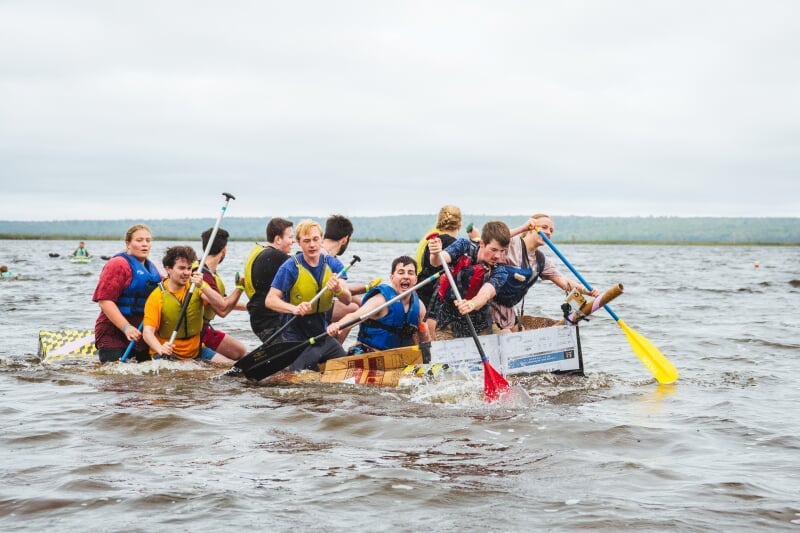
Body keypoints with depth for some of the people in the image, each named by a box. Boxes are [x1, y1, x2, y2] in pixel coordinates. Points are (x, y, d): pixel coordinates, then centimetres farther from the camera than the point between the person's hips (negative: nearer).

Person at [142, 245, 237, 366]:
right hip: (168, 355, -4)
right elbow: (148, 332, -19)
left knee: (230, 365, -11)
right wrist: (161, 349, -39)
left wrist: (202, 286, -32)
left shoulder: (196, 285, 1)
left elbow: (221, 305, -15)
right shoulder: (157, 297, -10)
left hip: (196, 351, 4)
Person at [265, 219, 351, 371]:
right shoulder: (290, 267, -13)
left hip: (323, 334, 5)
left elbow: (347, 300, -11)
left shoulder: (333, 264, -2)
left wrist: (338, 290, -34)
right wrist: (294, 309, -36)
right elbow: (270, 300, -18)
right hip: (297, 338, -5)